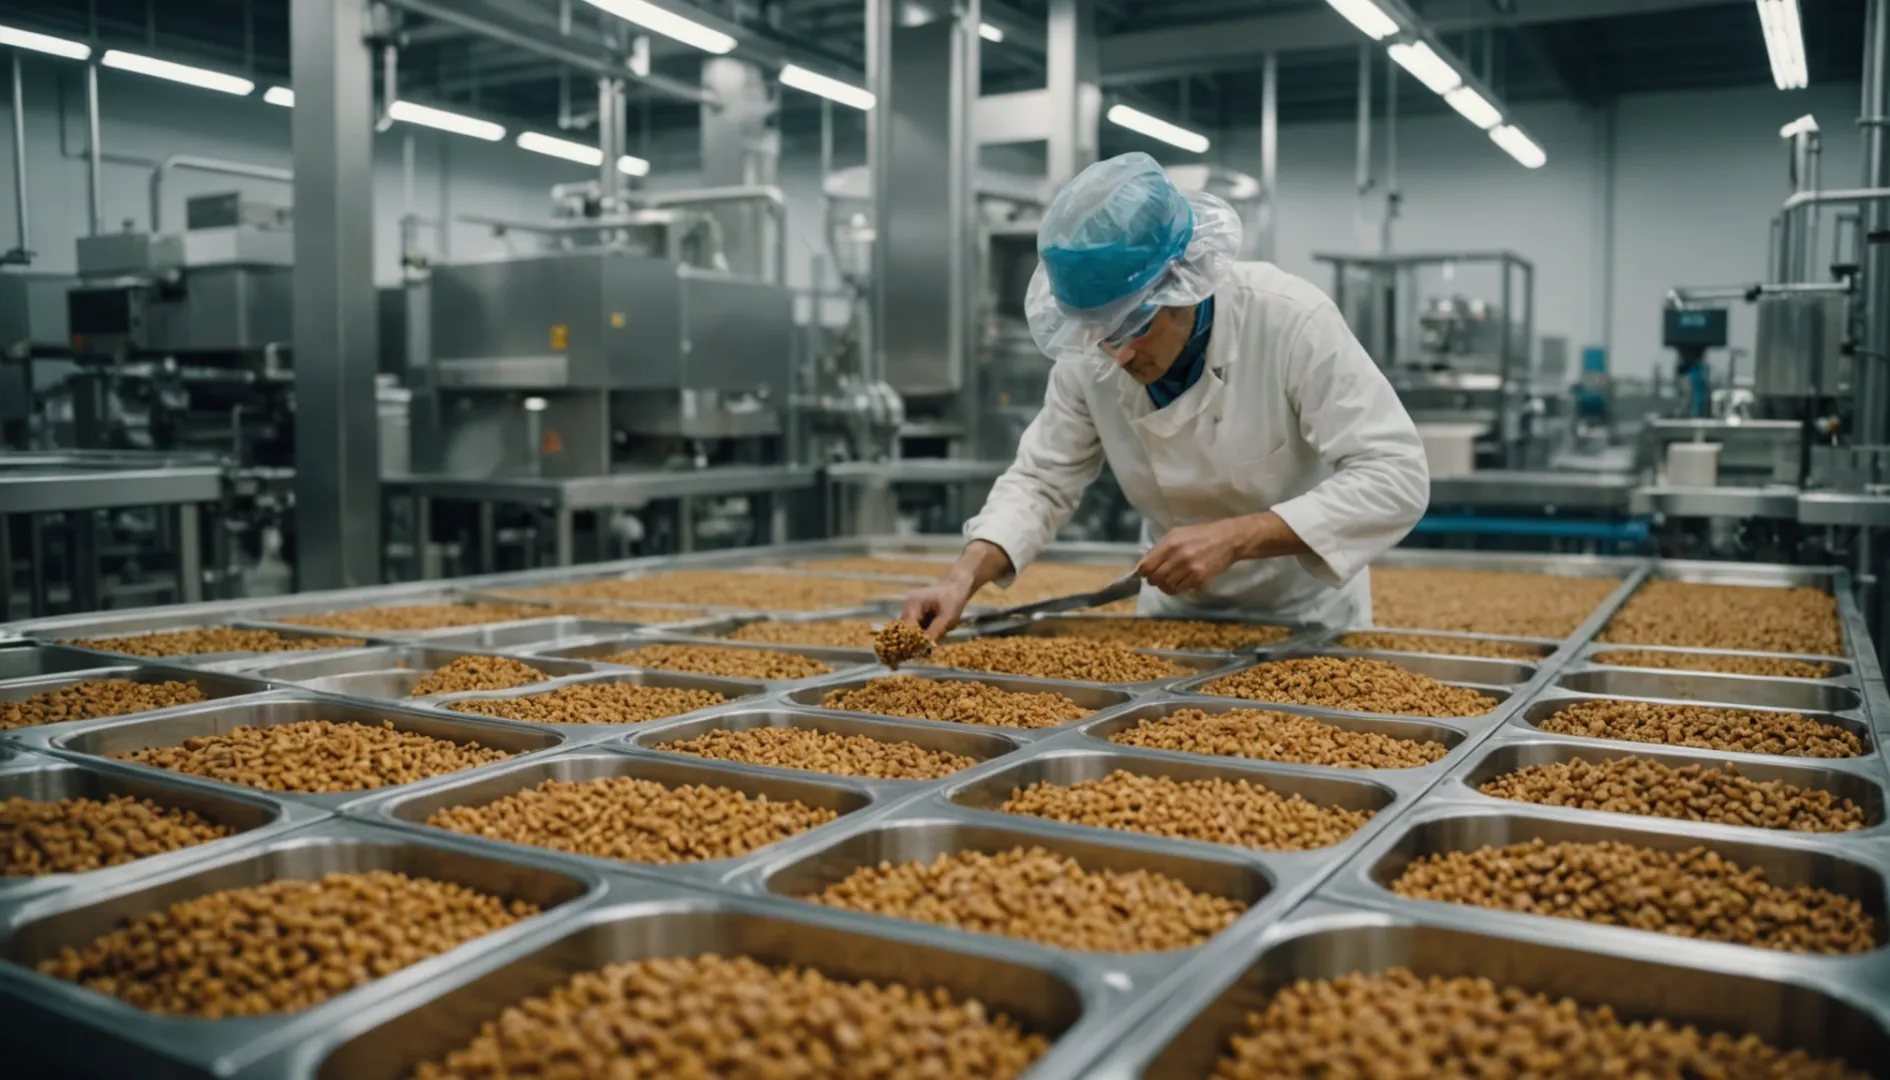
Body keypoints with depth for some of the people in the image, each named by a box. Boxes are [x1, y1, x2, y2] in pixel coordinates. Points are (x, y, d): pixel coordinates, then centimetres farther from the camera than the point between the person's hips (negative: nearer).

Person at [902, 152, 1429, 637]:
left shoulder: (1291, 320, -27)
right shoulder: (1089, 351, -15)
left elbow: (1396, 477, -27)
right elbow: (1042, 479, -8)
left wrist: (1232, 539, -35)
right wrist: (966, 574, -25)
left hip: (1303, 611, -3)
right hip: (1175, 608, 3)